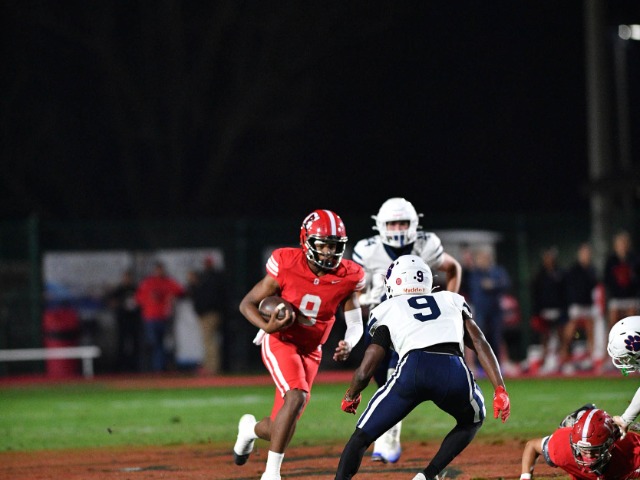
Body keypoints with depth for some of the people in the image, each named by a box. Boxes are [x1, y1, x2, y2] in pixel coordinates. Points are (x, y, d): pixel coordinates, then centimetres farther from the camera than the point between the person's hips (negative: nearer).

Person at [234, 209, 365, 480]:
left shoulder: (348, 277, -11)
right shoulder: (287, 265, -19)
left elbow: (355, 323, -4)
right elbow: (247, 303, -10)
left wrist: (348, 345, -27)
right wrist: (267, 326, -30)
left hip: (310, 351, 4)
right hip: (280, 343, -4)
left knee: (282, 428, 3)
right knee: (297, 397, -30)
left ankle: (251, 429, 42)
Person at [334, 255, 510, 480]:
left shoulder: (387, 311, 25)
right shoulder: (453, 301, 32)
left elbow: (365, 371, 20)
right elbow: (480, 344, 17)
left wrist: (350, 397, 40)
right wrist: (500, 390, 13)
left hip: (413, 369, -1)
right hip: (455, 373, 2)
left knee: (362, 436, 13)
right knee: (472, 419, 34)